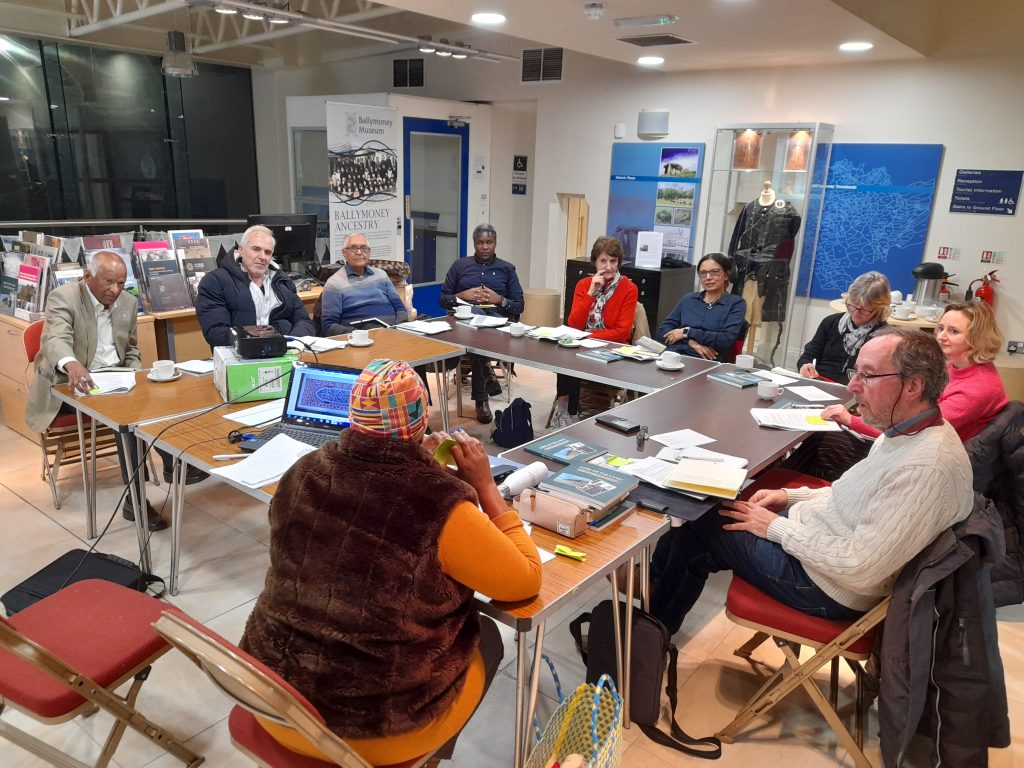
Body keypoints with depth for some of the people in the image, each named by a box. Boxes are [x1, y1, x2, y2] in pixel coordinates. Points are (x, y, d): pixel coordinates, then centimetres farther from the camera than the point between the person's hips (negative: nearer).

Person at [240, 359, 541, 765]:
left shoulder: (303, 474, -10)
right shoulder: (441, 507, -27)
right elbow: (526, 581, -12)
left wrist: (415, 468, 9)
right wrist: (484, 486, -8)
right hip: (378, 723, -5)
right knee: (485, 634, 25)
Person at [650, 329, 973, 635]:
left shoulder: (929, 467, -31)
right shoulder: (905, 431, -1)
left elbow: (859, 569, -30)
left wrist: (776, 527, -19)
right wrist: (792, 496, 3)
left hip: (826, 586, -9)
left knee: (696, 533, -3)